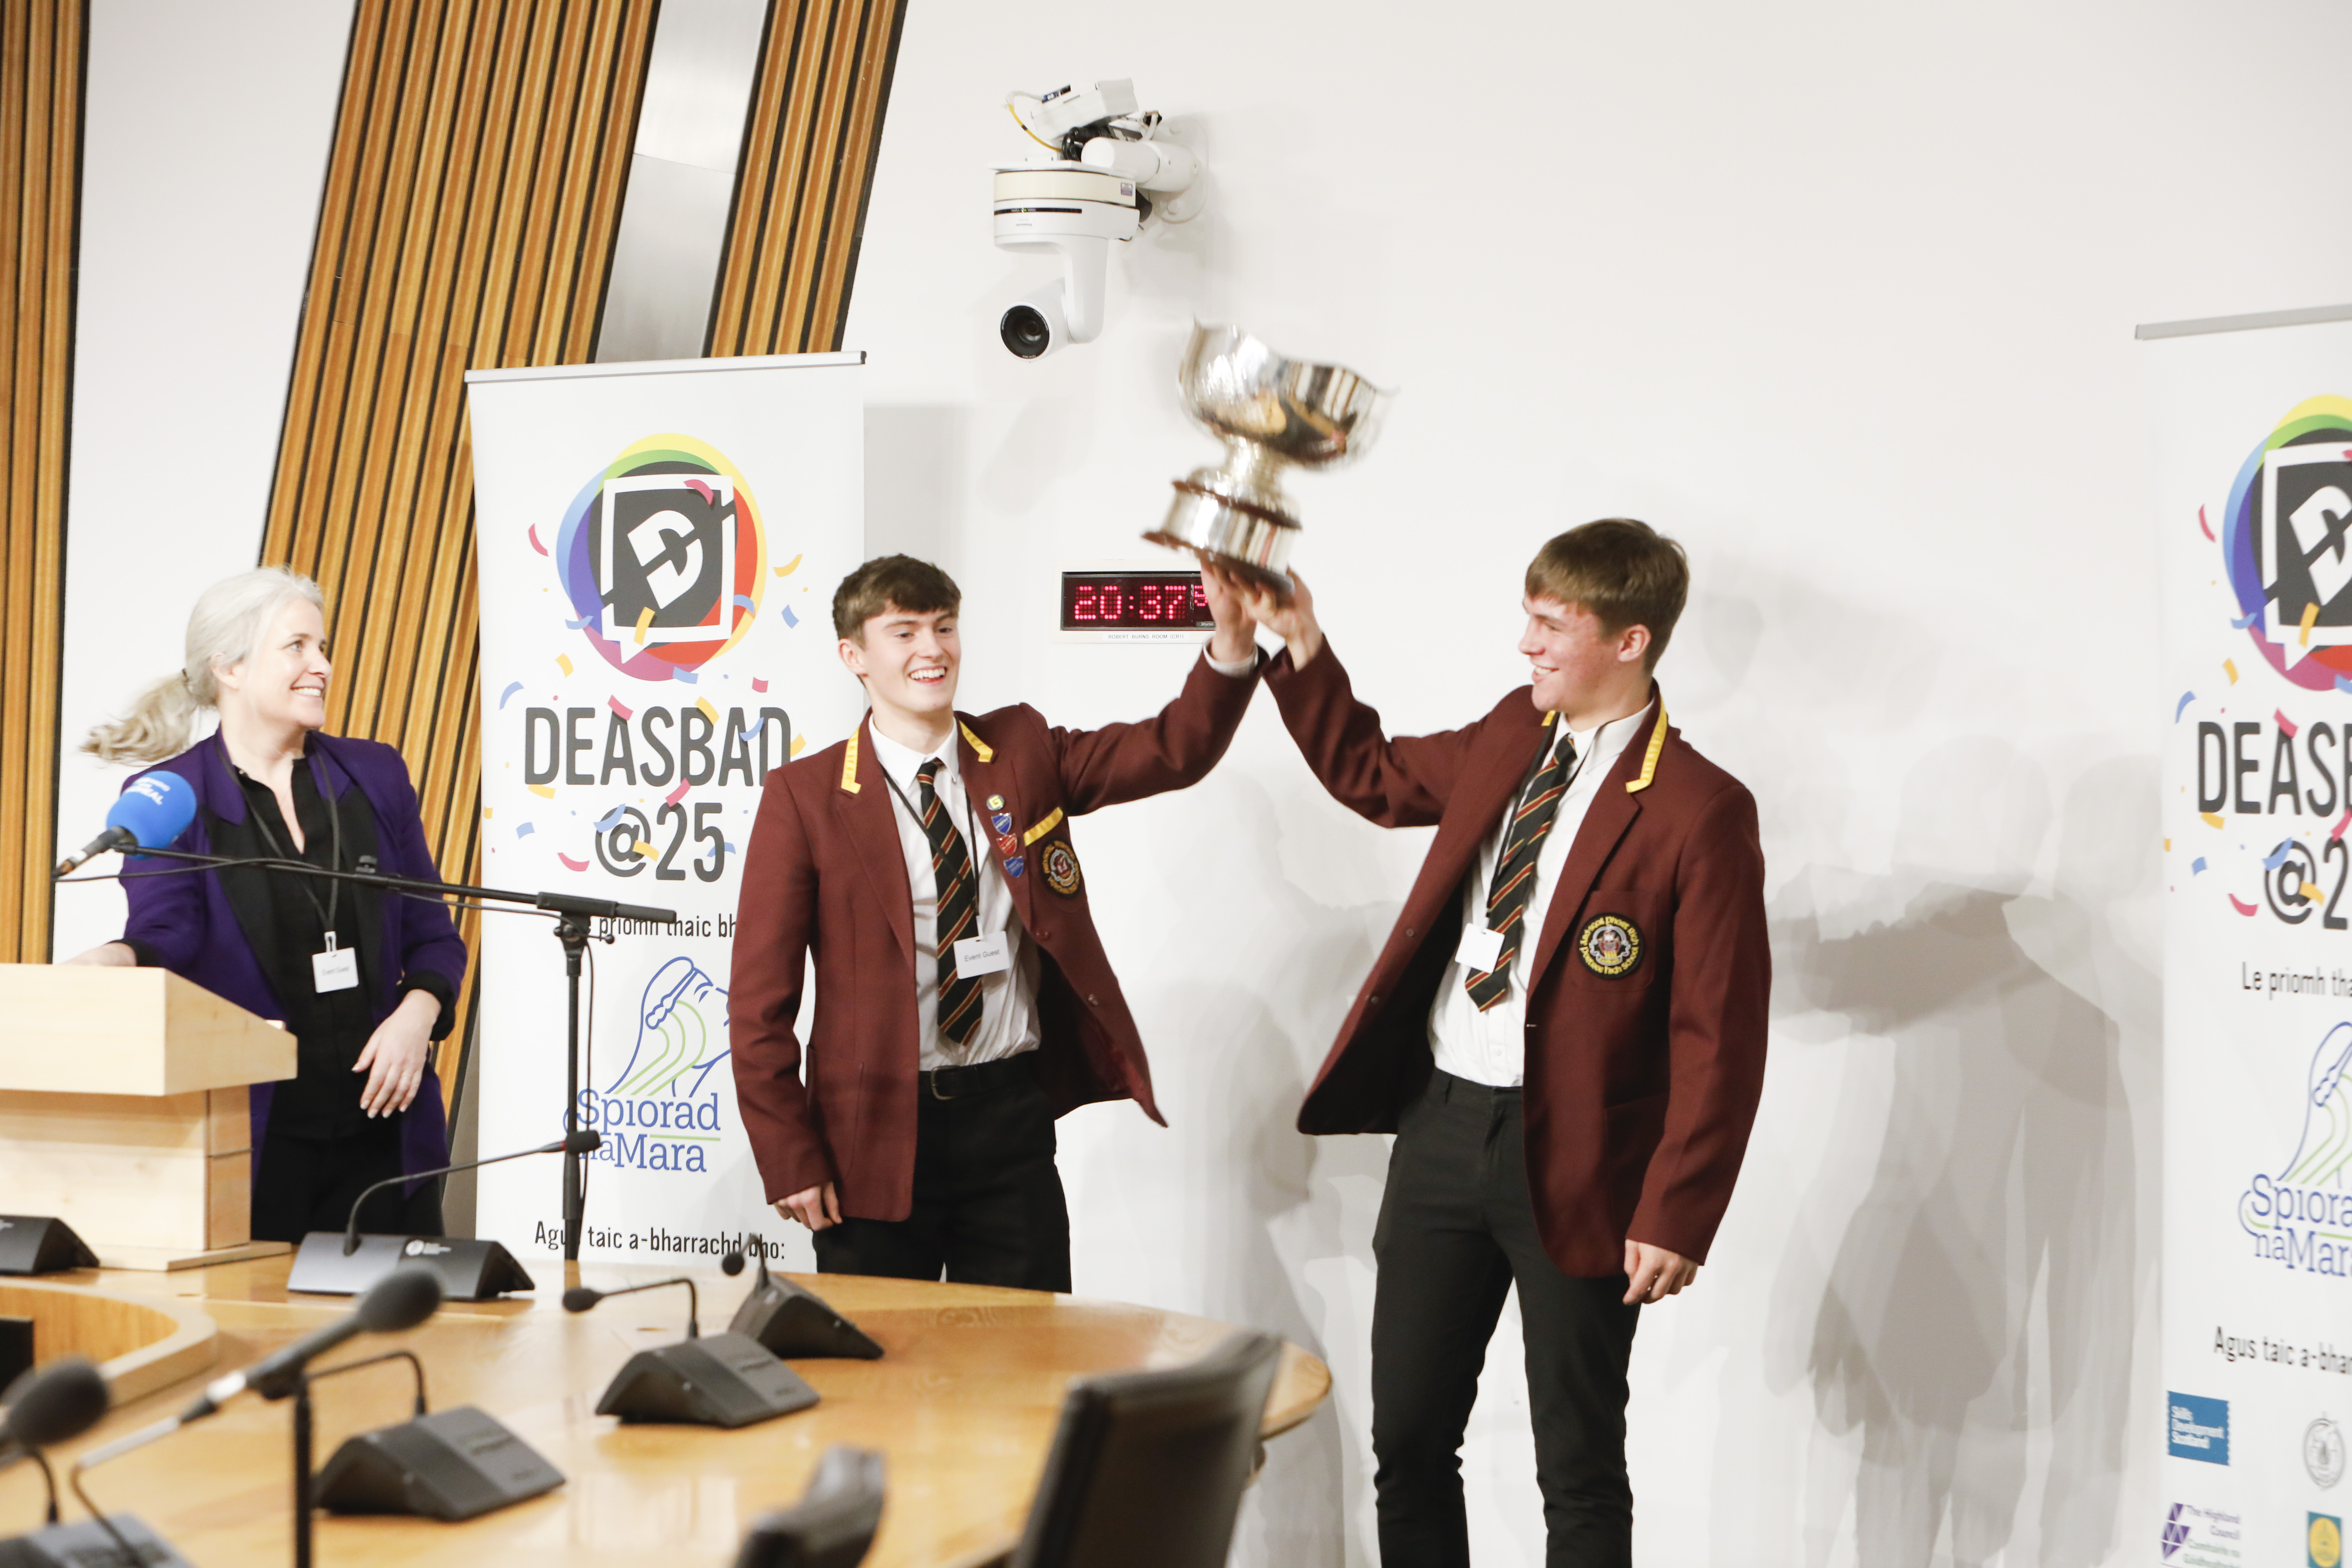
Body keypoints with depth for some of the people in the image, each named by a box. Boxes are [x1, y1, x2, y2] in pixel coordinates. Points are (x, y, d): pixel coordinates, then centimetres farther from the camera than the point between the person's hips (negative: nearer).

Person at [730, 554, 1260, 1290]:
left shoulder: (1023, 753, 7)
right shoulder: (805, 796, -3)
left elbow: (1175, 751, -6)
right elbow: (760, 994, -3)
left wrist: (1233, 643, -24)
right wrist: (790, 1160, -8)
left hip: (1012, 1116, 2)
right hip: (879, 1129, -2)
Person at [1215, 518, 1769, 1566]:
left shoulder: (1699, 812, -15)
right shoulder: (1514, 735, 6)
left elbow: (1720, 1038, -15)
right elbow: (1373, 777, 25)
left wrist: (1676, 1217, -17)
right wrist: (1301, 653, 13)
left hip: (1570, 1159, -6)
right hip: (1440, 1125, 7)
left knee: (1579, 1474, 7)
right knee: (1407, 1443, 12)